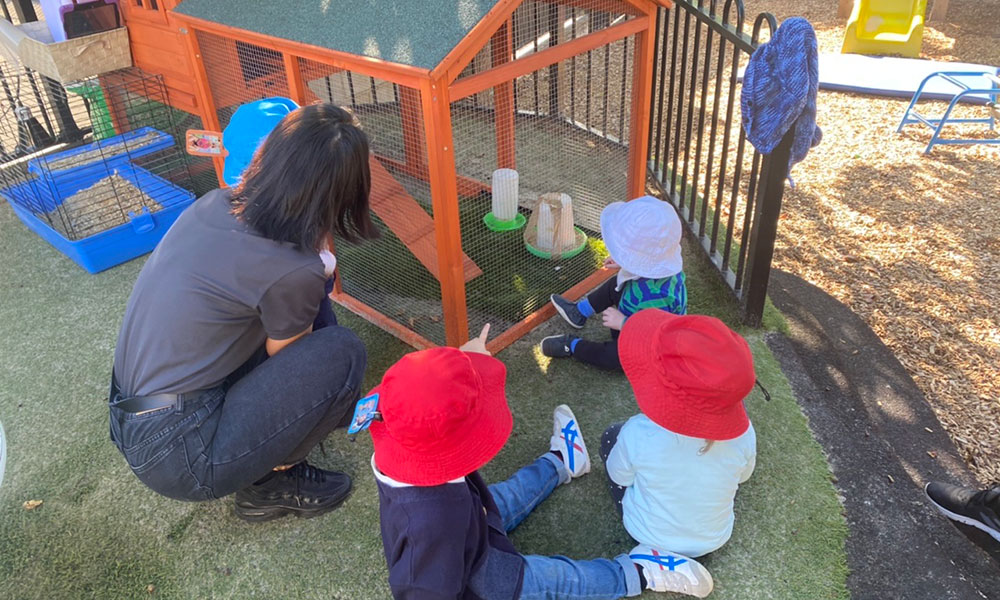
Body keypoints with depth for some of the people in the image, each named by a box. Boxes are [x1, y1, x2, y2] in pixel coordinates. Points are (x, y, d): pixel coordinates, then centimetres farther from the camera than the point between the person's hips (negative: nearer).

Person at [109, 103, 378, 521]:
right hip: (178, 459, -8)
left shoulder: (212, 205, -3)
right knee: (342, 353, -12)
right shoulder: (292, 272, -23)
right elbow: (285, 359, -2)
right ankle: (267, 483, 6)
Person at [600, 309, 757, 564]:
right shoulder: (743, 435, -30)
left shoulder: (638, 434, -37)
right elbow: (742, 476, -6)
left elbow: (619, 477, -14)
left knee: (611, 436, 14)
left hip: (648, 536, -2)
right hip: (714, 540, 2)